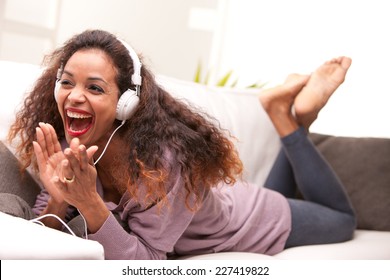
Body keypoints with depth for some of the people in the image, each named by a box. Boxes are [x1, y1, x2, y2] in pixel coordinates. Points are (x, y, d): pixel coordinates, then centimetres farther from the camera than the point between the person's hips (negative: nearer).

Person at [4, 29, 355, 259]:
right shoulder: (71, 148, -25)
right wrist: (58, 200, -42)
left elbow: (144, 263, -38)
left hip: (260, 222, -5)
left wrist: (89, 203, -51)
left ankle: (291, 116, 20)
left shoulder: (167, 158, -42)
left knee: (342, 219, 26)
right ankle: (291, 121, 30)